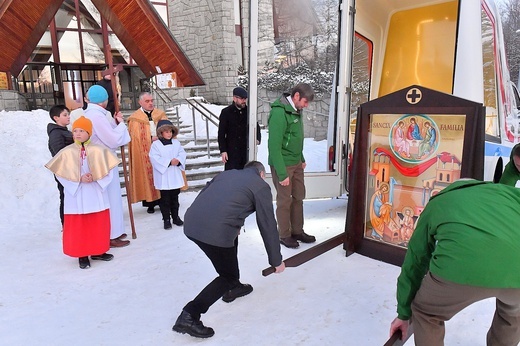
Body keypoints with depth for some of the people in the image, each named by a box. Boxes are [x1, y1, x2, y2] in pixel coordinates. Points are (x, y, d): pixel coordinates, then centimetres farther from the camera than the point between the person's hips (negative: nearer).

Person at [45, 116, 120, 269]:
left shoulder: (98, 150, -3)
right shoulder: (66, 152, -4)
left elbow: (108, 170, -2)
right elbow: (61, 174, -5)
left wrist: (95, 178, -18)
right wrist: (79, 179, -18)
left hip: (96, 194, 1)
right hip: (76, 196, -1)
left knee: (99, 224, 10)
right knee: (78, 226, 6)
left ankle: (98, 251, 26)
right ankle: (82, 255, 18)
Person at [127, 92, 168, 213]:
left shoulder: (160, 114, 11)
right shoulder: (135, 118, 2)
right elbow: (137, 137, -3)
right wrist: (152, 138, -12)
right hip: (145, 154, -2)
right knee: (148, 175, 1)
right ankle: (150, 203, 9)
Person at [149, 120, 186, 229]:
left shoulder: (176, 142, 8)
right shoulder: (155, 144, -6)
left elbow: (182, 153, 3)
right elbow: (155, 158, -15)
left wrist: (178, 160, -18)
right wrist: (169, 162, -20)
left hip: (175, 176, 4)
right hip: (163, 177, -4)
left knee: (174, 197, 14)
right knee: (165, 199, 3)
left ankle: (175, 217, 25)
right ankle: (166, 219, 12)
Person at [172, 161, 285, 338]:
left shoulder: (227, 173, 27)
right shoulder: (261, 186, 11)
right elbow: (268, 226, 11)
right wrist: (276, 260, 21)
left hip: (191, 222, 7)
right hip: (215, 231, -7)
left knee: (232, 234, 33)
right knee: (228, 276, 15)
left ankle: (233, 287, 42)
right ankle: (189, 316, 4)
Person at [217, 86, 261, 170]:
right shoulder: (226, 112, -3)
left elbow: (256, 127, 14)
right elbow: (221, 133, -2)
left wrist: (258, 138, -7)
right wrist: (223, 150, -8)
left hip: (246, 150, 3)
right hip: (232, 151, -3)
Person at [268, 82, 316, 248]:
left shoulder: (295, 110, 7)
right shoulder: (279, 112, -21)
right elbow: (274, 146, -22)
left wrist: (302, 159, 15)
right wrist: (282, 173, -21)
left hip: (296, 163, 8)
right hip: (283, 165, -8)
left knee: (298, 197, 15)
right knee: (285, 200, 4)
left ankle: (297, 231, 30)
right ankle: (284, 235, 21)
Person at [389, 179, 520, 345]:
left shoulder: (436, 203, 32)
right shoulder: (505, 191, 35)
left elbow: (414, 263, 35)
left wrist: (403, 313, 45)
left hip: (461, 266, -2)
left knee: (426, 314, 29)